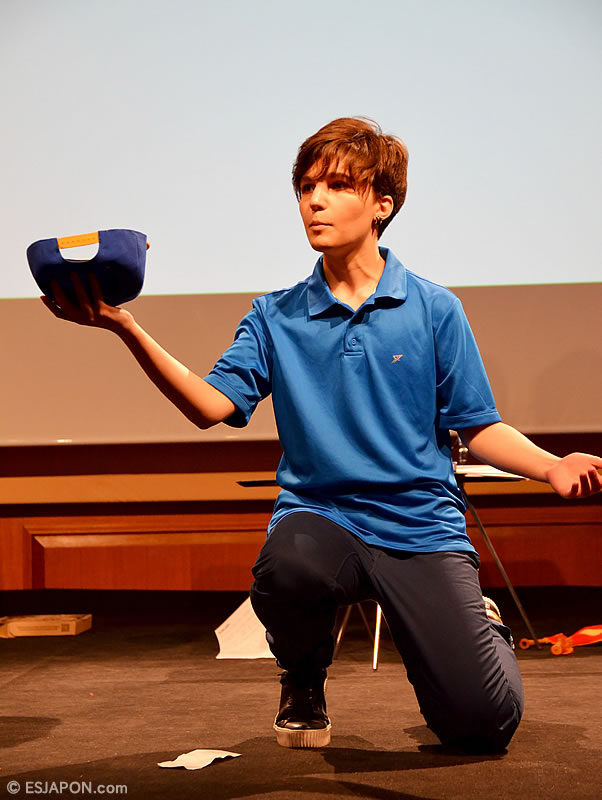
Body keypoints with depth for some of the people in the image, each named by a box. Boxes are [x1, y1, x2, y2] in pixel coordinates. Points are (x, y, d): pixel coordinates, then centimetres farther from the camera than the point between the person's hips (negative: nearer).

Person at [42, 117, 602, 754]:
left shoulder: (434, 309, 5)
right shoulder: (275, 317, 8)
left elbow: (478, 427, 6)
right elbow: (211, 404, -7)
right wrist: (124, 326, -18)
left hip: (421, 522, 0)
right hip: (319, 515, 1)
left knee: (483, 721, -14)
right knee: (288, 566, -38)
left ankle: (479, 627, 25)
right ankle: (303, 680, -1)